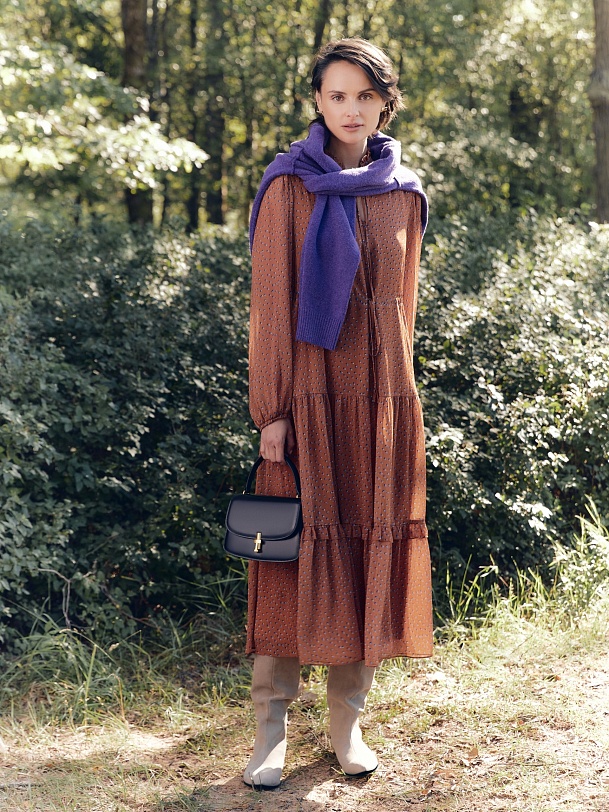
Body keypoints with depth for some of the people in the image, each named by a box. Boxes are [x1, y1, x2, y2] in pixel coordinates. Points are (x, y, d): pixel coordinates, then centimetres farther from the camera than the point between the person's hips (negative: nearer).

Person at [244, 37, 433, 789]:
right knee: (300, 550, -3)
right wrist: (271, 410, -10)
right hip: (311, 393, -4)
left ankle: (348, 722, 16)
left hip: (383, 397, 4)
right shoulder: (289, 188, -2)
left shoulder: (404, 196, 9)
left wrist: (398, 396, 11)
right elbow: (270, 305, -5)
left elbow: (403, 301, 15)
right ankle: (272, 729, 6)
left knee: (372, 549, 5)